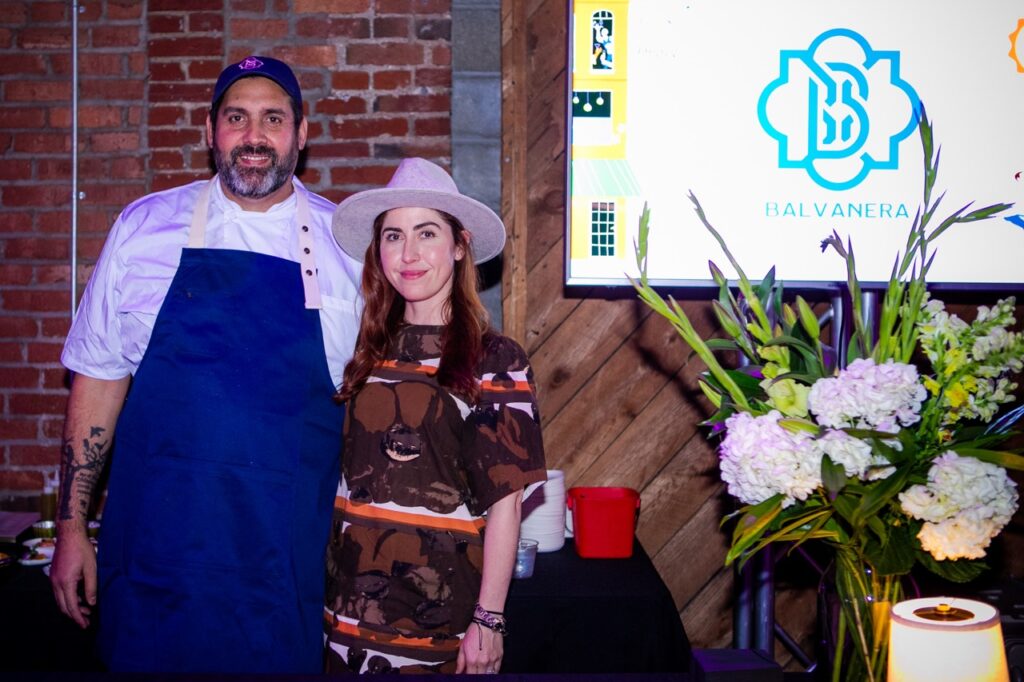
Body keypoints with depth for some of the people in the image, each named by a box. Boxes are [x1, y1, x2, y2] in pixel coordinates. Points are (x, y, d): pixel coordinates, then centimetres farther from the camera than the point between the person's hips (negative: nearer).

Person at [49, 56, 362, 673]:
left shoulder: (347, 244, 1)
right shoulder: (142, 228, 2)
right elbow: (99, 377, 5)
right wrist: (72, 527, 3)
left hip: (289, 559, 0)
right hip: (157, 547, 1)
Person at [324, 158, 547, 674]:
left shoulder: (495, 360, -8)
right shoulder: (367, 348, 5)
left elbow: (505, 500, -8)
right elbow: (339, 470, 10)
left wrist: (488, 619, -11)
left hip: (440, 607, -4)